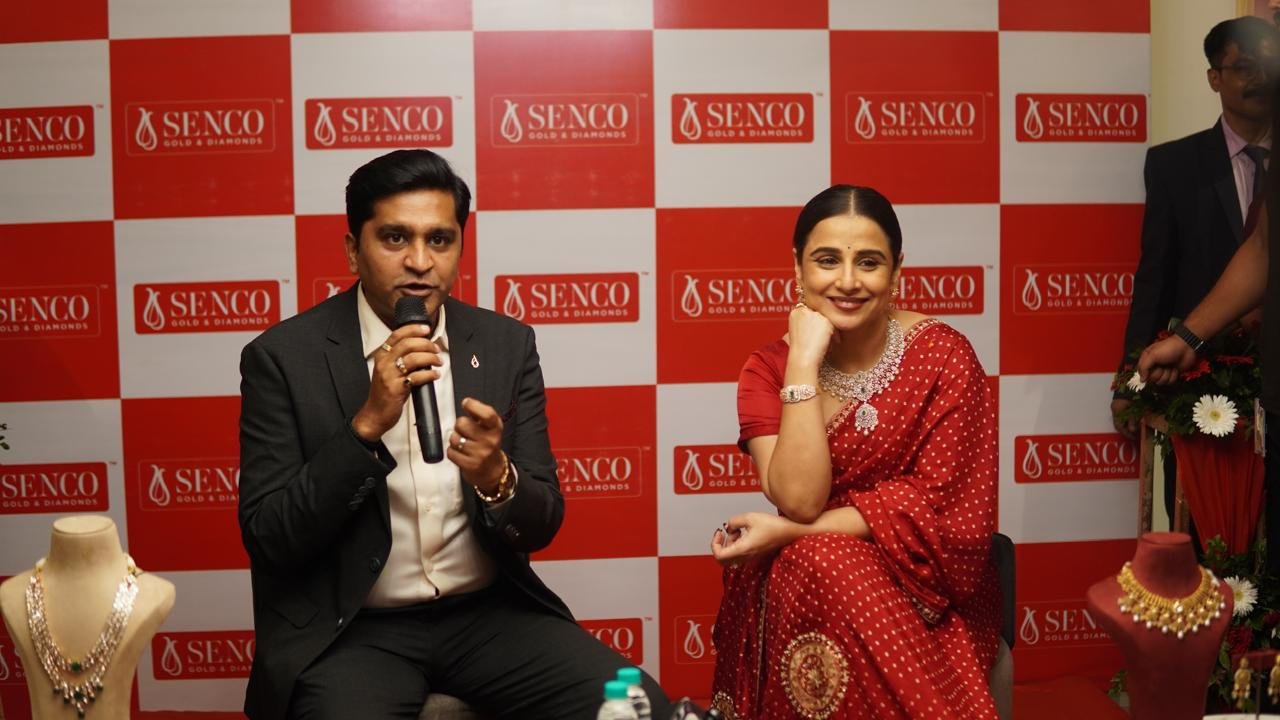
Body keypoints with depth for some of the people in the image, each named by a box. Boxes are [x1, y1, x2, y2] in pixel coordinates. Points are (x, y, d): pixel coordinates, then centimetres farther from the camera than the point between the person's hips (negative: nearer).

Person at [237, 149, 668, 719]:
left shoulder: (506, 344, 3)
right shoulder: (284, 356, -6)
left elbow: (542, 526, 4)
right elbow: (268, 539, -11)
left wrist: (497, 477, -19)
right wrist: (367, 423, -22)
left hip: (487, 611, 3)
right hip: (349, 629, -3)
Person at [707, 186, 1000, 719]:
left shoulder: (942, 357, -7)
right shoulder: (768, 370, -2)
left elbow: (937, 508, -11)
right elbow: (800, 499, -16)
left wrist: (788, 533, -16)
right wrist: (804, 362, -19)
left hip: (925, 585, -1)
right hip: (795, 584, 2)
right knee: (820, 566, -32)